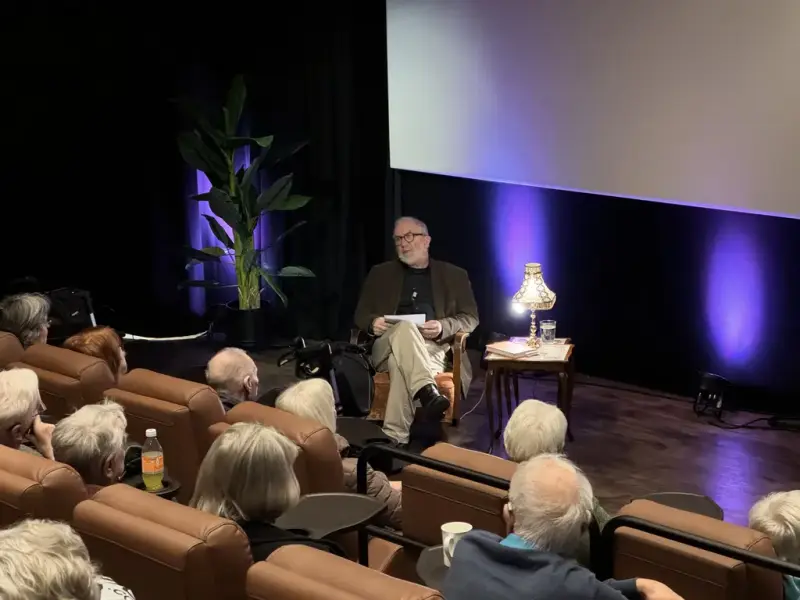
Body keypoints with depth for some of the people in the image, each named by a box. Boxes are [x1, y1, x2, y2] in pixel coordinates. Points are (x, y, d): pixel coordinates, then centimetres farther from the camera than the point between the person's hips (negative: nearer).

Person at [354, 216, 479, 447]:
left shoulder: (454, 275, 17)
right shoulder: (381, 274, 20)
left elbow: (470, 319, 10)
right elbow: (361, 315, 17)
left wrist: (443, 327, -12)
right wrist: (373, 323, -9)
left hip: (434, 348, -1)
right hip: (388, 346, 1)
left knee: (401, 362, -38)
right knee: (406, 327, -37)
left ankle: (394, 436, -47)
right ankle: (428, 393, -58)